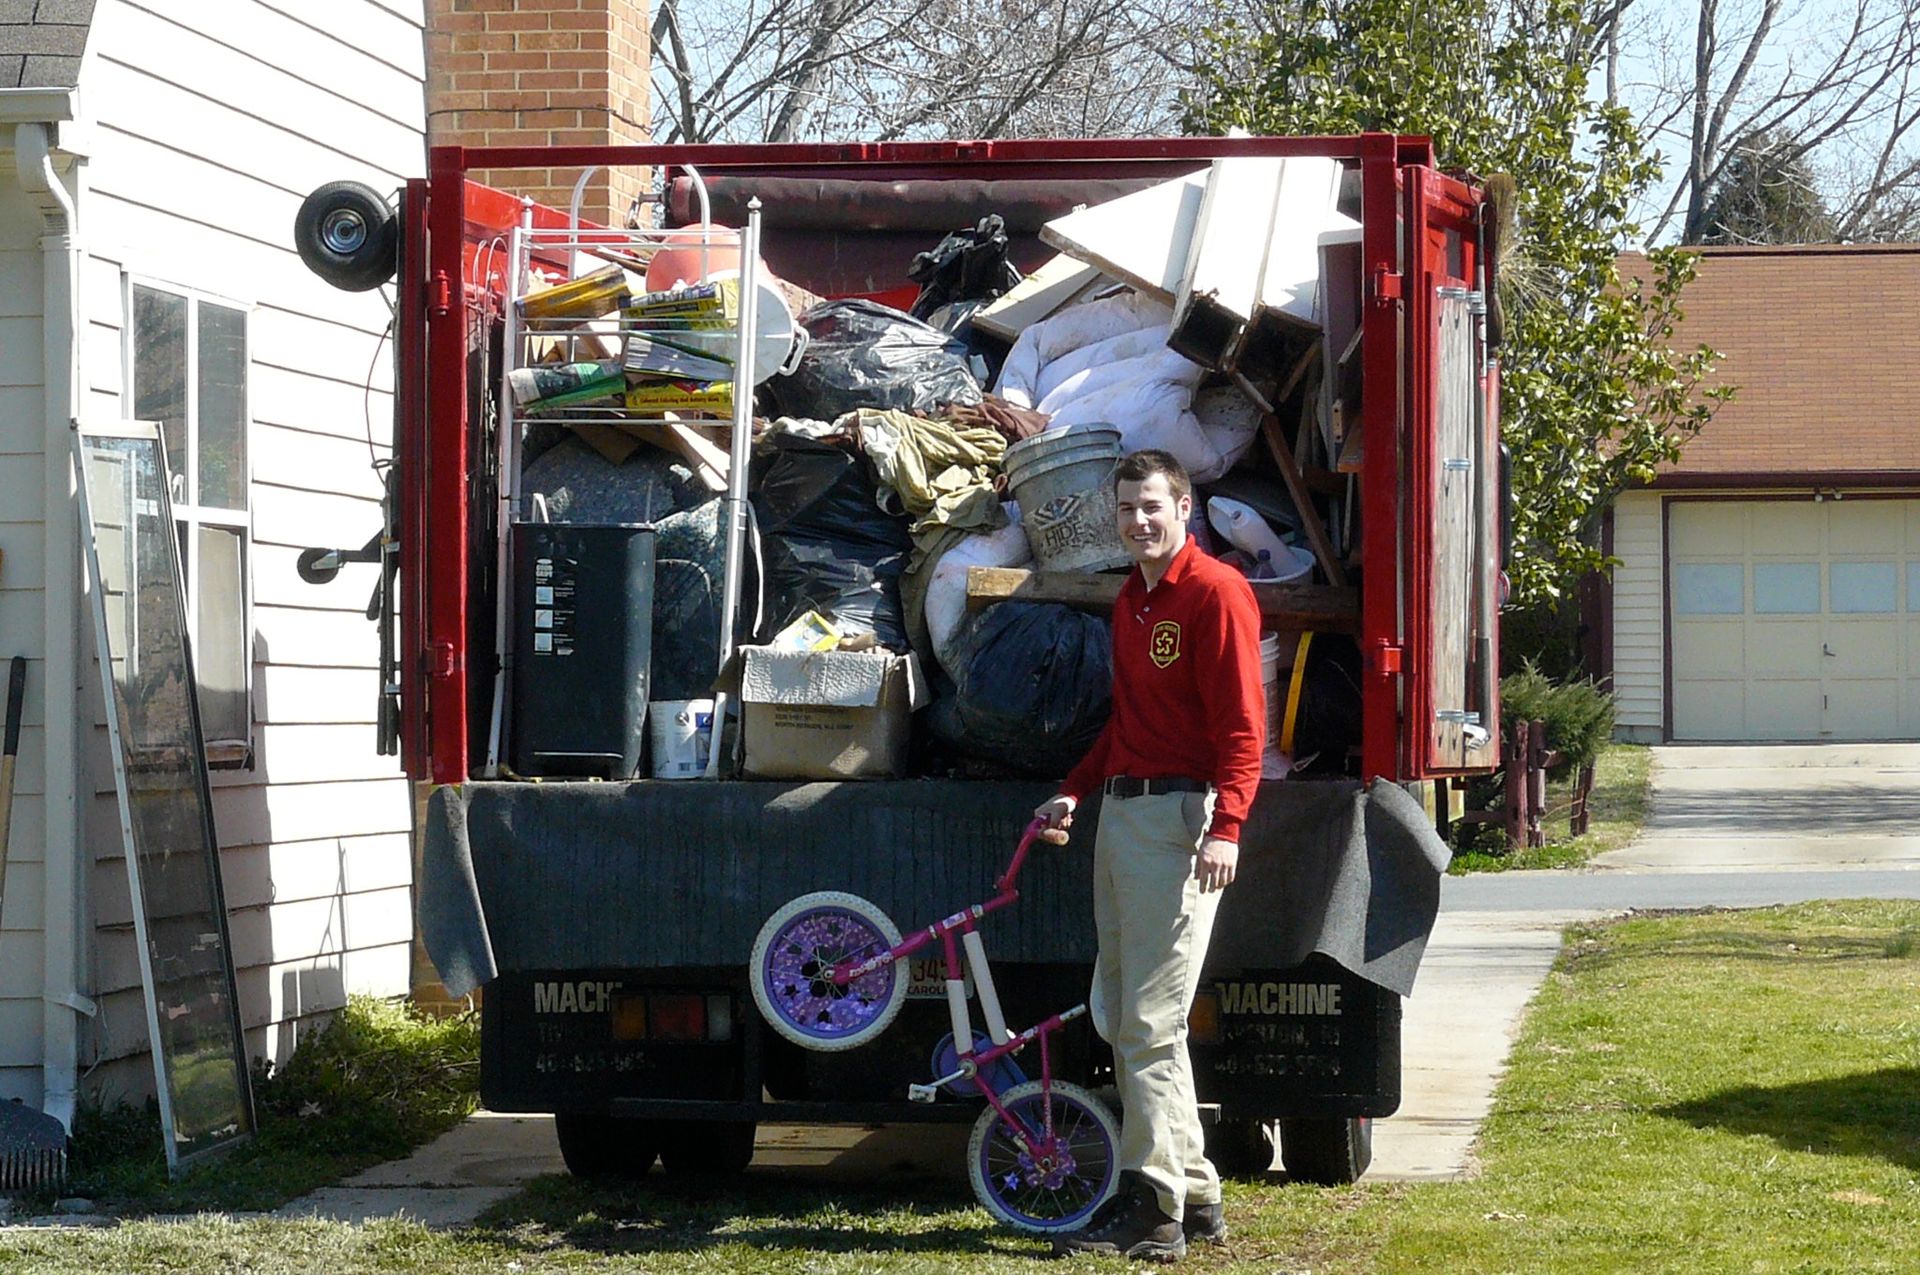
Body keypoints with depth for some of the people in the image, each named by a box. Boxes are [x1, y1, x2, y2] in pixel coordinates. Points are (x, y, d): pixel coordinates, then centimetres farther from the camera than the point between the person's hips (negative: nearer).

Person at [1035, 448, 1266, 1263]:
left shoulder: (1215, 591, -9)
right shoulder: (1130, 601, 20)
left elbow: (1241, 722, -15)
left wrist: (1226, 826, -25)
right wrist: (1075, 792, 18)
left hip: (1179, 814, -10)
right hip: (1120, 813, 10)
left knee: (1151, 1022, -11)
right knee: (1120, 1015, 11)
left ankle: (1151, 1209, -9)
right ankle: (1193, 1195, 17)